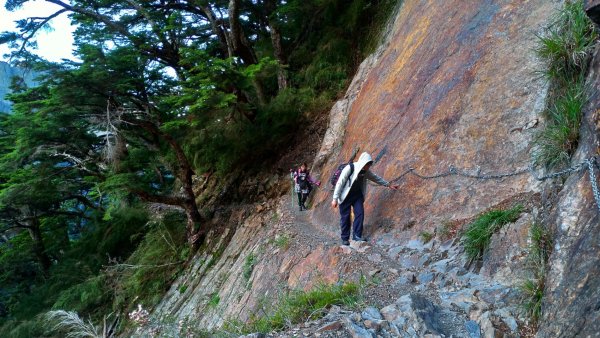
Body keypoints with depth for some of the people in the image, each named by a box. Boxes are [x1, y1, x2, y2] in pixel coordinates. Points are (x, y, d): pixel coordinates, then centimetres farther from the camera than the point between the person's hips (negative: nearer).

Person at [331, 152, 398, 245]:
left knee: (360, 214, -7)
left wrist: (389, 185, 20)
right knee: (345, 217, -2)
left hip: (357, 195, 6)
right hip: (345, 196, -6)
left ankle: (357, 236, 0)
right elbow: (340, 183, -22)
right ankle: (345, 239, 8)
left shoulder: (366, 171, -3)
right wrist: (335, 199, -24)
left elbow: (376, 178, 13)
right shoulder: (350, 168, -23)